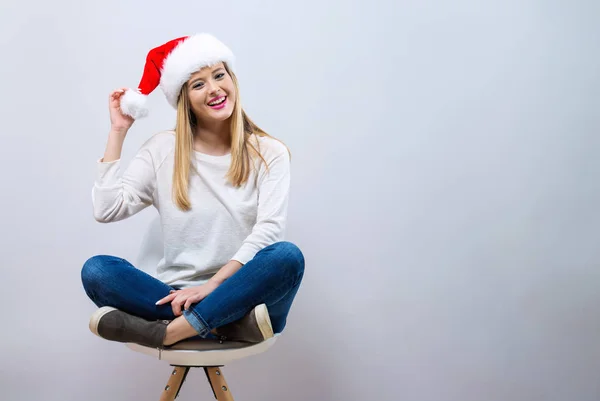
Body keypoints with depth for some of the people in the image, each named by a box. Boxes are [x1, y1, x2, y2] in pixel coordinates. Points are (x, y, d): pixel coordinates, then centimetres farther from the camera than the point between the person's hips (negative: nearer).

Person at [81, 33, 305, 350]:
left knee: (288, 256, -32)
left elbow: (268, 229, -10)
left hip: (241, 295, -1)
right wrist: (118, 132, -2)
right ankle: (234, 328, -28)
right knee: (96, 270, -23)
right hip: (178, 297, 2)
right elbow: (107, 210, -4)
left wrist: (212, 284, -20)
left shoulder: (269, 153, 2)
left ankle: (169, 332, -29)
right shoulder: (162, 149, 6)